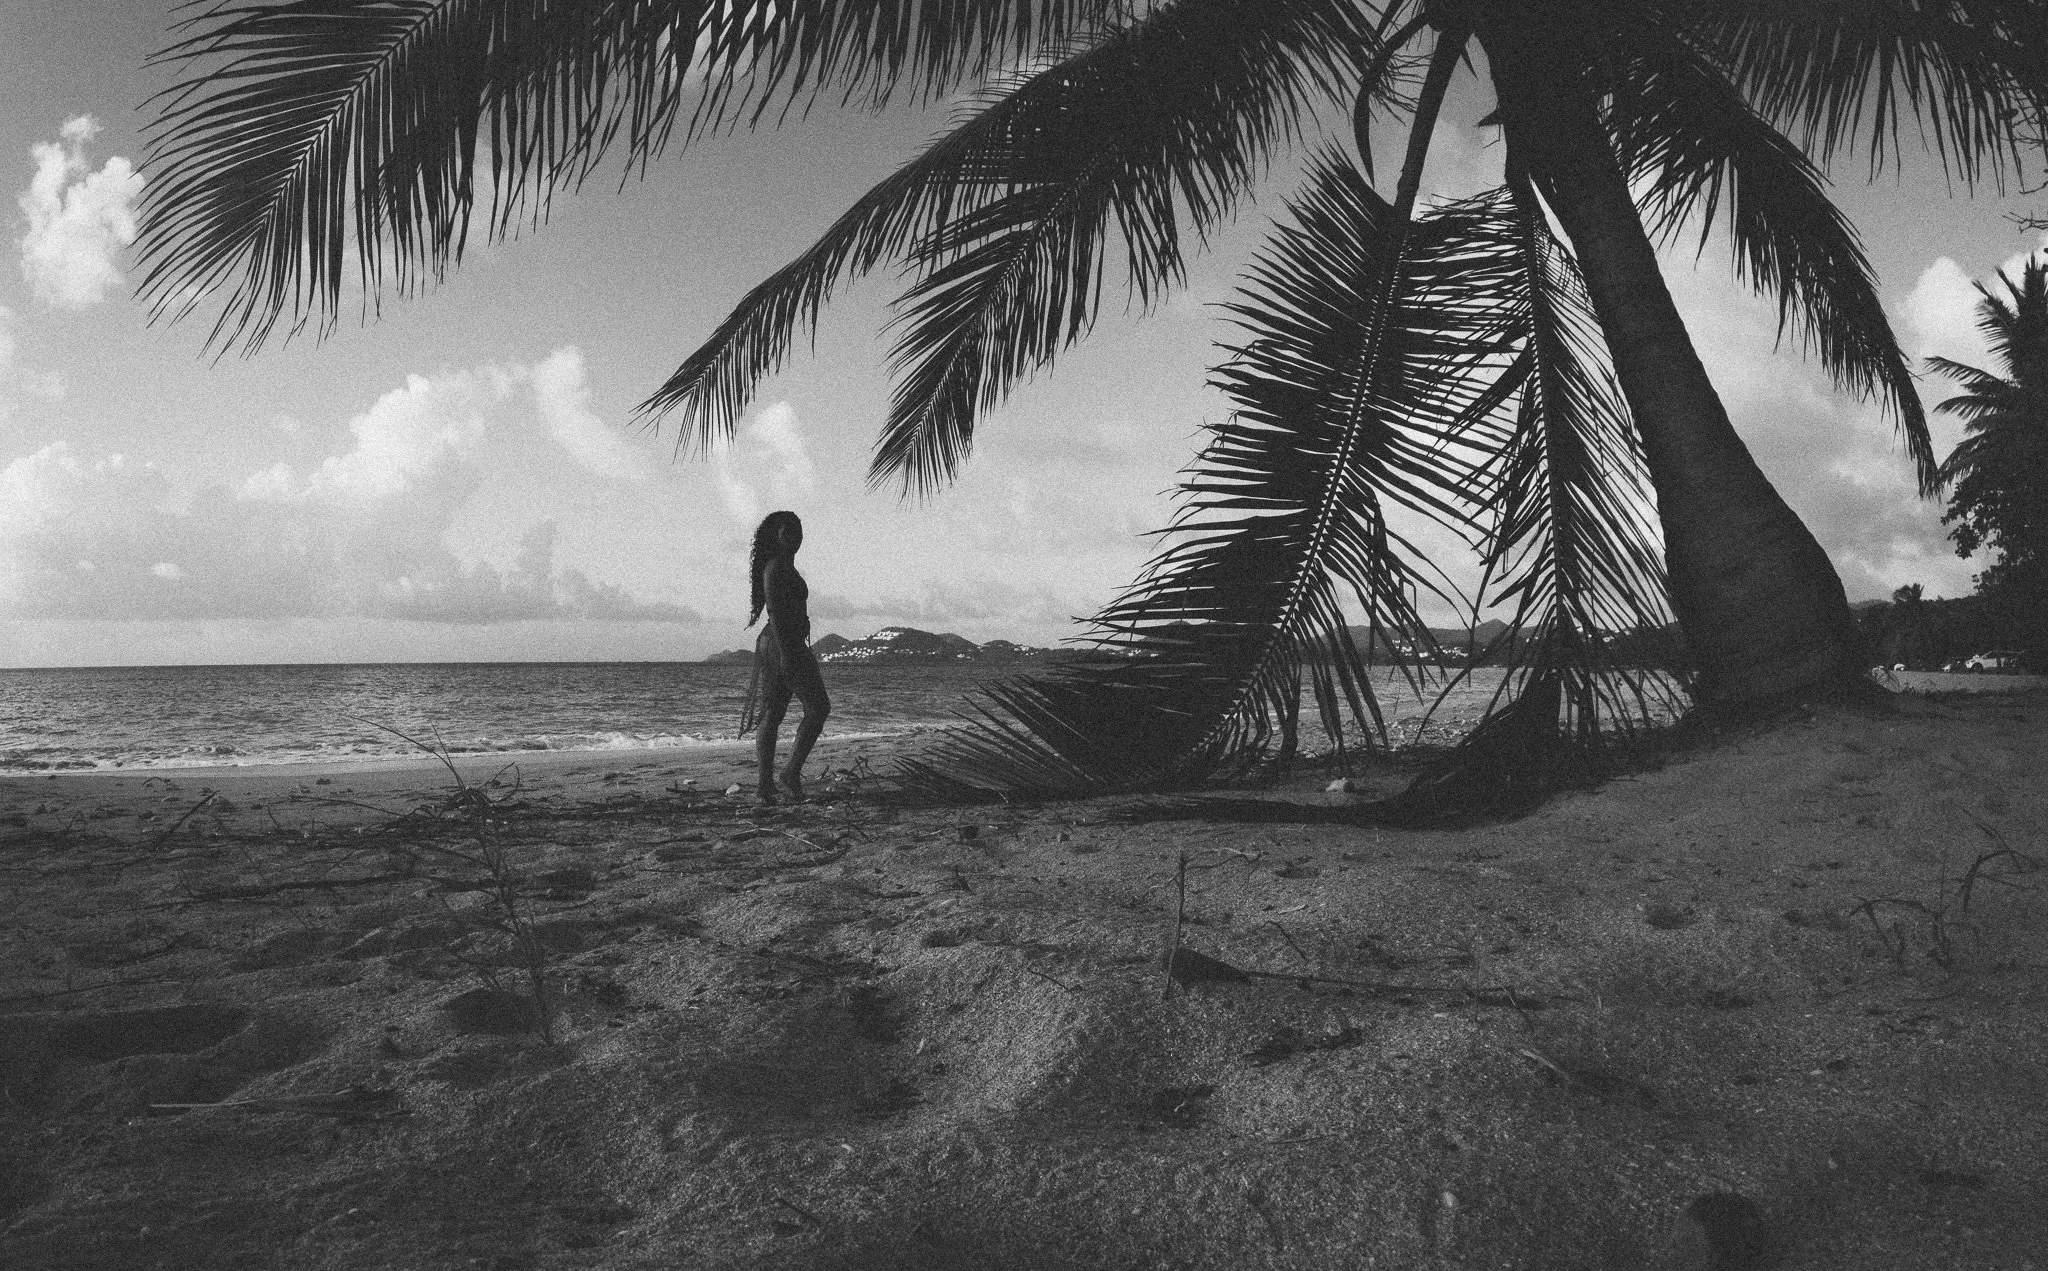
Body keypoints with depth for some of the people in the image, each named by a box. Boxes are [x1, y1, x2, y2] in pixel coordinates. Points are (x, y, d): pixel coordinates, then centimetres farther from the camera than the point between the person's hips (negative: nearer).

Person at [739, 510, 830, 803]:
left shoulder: (785, 567, 20)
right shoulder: (776, 567, -11)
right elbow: (774, 610, -19)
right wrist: (786, 653, -24)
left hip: (785, 646, 10)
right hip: (783, 645, -10)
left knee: (772, 715, 6)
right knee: (818, 707, -9)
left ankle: (766, 783, 6)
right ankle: (791, 773, -11)